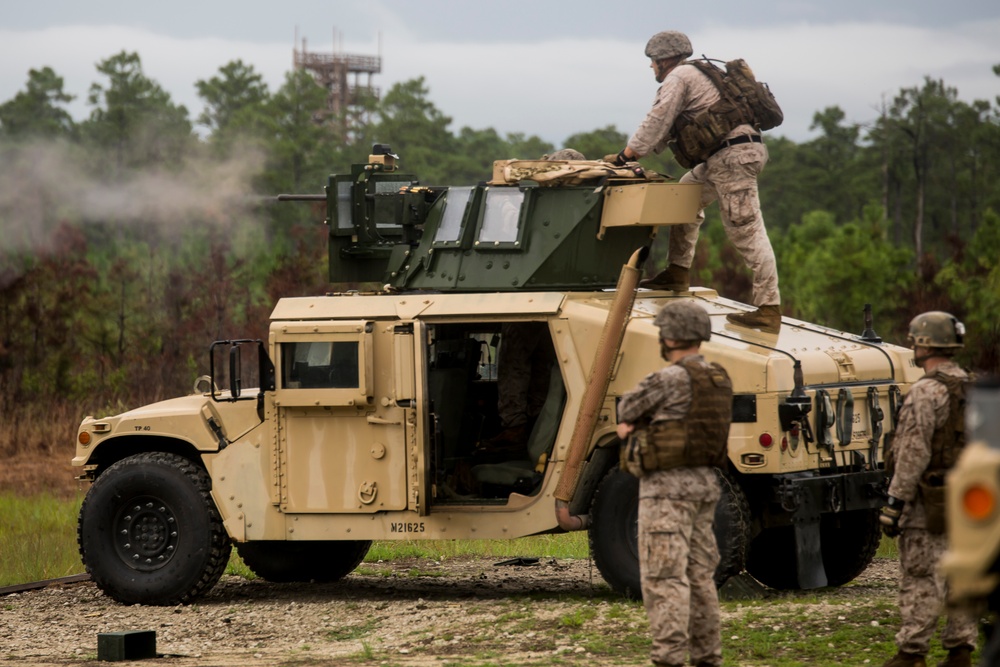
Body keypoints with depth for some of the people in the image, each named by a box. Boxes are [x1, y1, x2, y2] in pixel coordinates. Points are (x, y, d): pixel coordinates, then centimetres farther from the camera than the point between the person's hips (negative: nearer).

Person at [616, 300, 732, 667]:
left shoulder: (669, 379, -17)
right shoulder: (719, 380, 10)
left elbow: (628, 408, -2)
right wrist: (636, 424, 6)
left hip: (667, 488, -9)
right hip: (704, 484, 9)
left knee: (664, 578, -9)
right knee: (700, 576, 15)